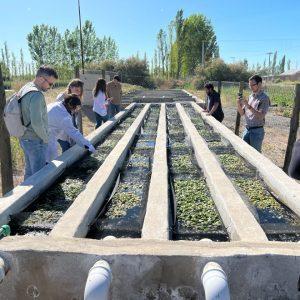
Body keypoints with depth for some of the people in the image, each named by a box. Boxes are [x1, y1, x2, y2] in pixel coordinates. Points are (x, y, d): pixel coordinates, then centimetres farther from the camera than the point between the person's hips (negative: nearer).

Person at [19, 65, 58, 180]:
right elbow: (37, 123, -27)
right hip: (35, 141, -10)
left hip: (24, 138, 10)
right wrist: (45, 139, -12)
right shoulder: (36, 95, -23)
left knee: (29, 171, 21)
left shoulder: (25, 88, 8)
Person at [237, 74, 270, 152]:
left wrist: (248, 106, -26)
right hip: (247, 129, 7)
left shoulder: (264, 98, -11)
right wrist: (239, 104, -8)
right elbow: (242, 113, 11)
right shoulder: (251, 96, 10)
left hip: (257, 131, -7)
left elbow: (261, 116, -21)